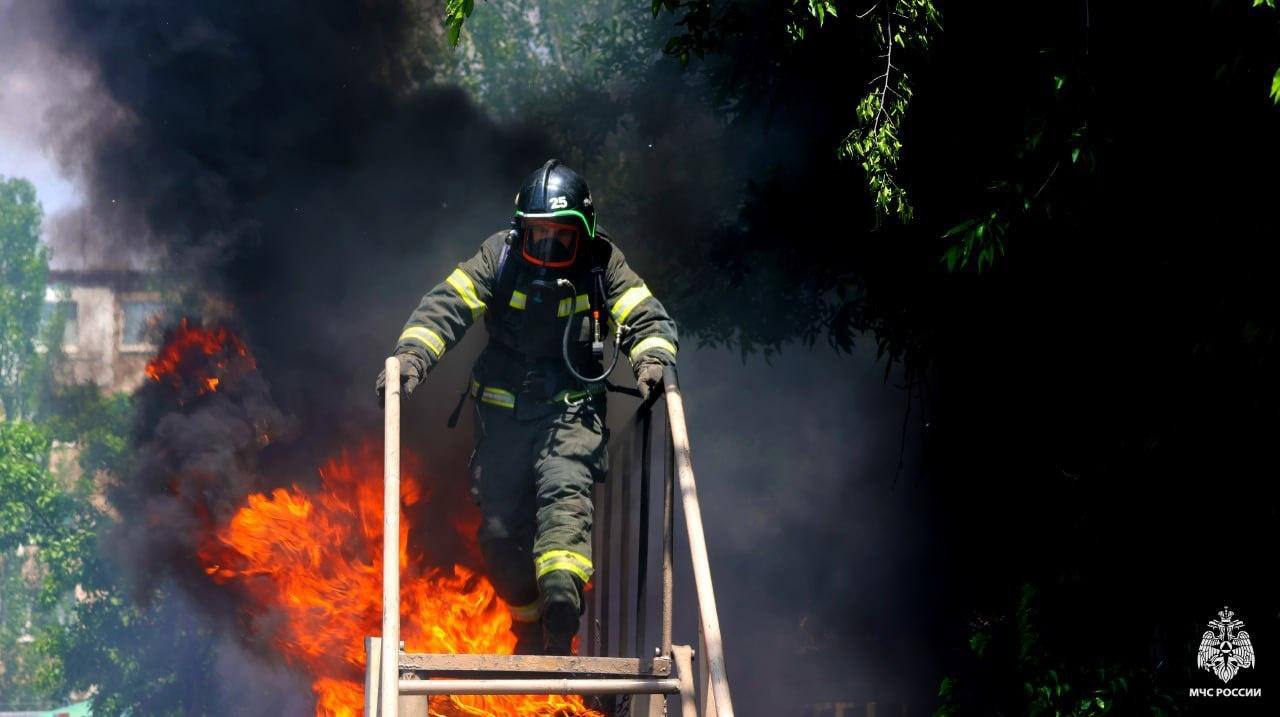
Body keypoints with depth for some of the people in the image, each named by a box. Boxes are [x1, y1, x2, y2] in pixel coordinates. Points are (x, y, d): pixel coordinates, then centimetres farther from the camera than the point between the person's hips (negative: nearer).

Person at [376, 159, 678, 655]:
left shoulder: (603, 266, -4)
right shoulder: (499, 258, -5)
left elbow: (646, 318, -6)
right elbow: (445, 308, -10)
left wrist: (652, 357, -28)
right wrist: (411, 355, -26)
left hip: (571, 413, -2)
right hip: (503, 413, 2)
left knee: (565, 491, -30)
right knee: (499, 532, 2)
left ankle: (560, 592, -51)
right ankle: (529, 632, 23)